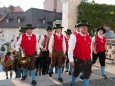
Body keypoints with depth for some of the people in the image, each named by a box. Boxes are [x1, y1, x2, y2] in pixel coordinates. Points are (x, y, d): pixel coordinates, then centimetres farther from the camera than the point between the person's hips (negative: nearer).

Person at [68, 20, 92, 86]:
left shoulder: (89, 37, 5)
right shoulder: (75, 36, -13)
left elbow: (90, 49, 14)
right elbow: (70, 49, -15)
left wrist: (90, 58, 15)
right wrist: (71, 60, -16)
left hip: (87, 60, 4)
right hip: (78, 60, -4)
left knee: (87, 75, 2)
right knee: (76, 73, 18)